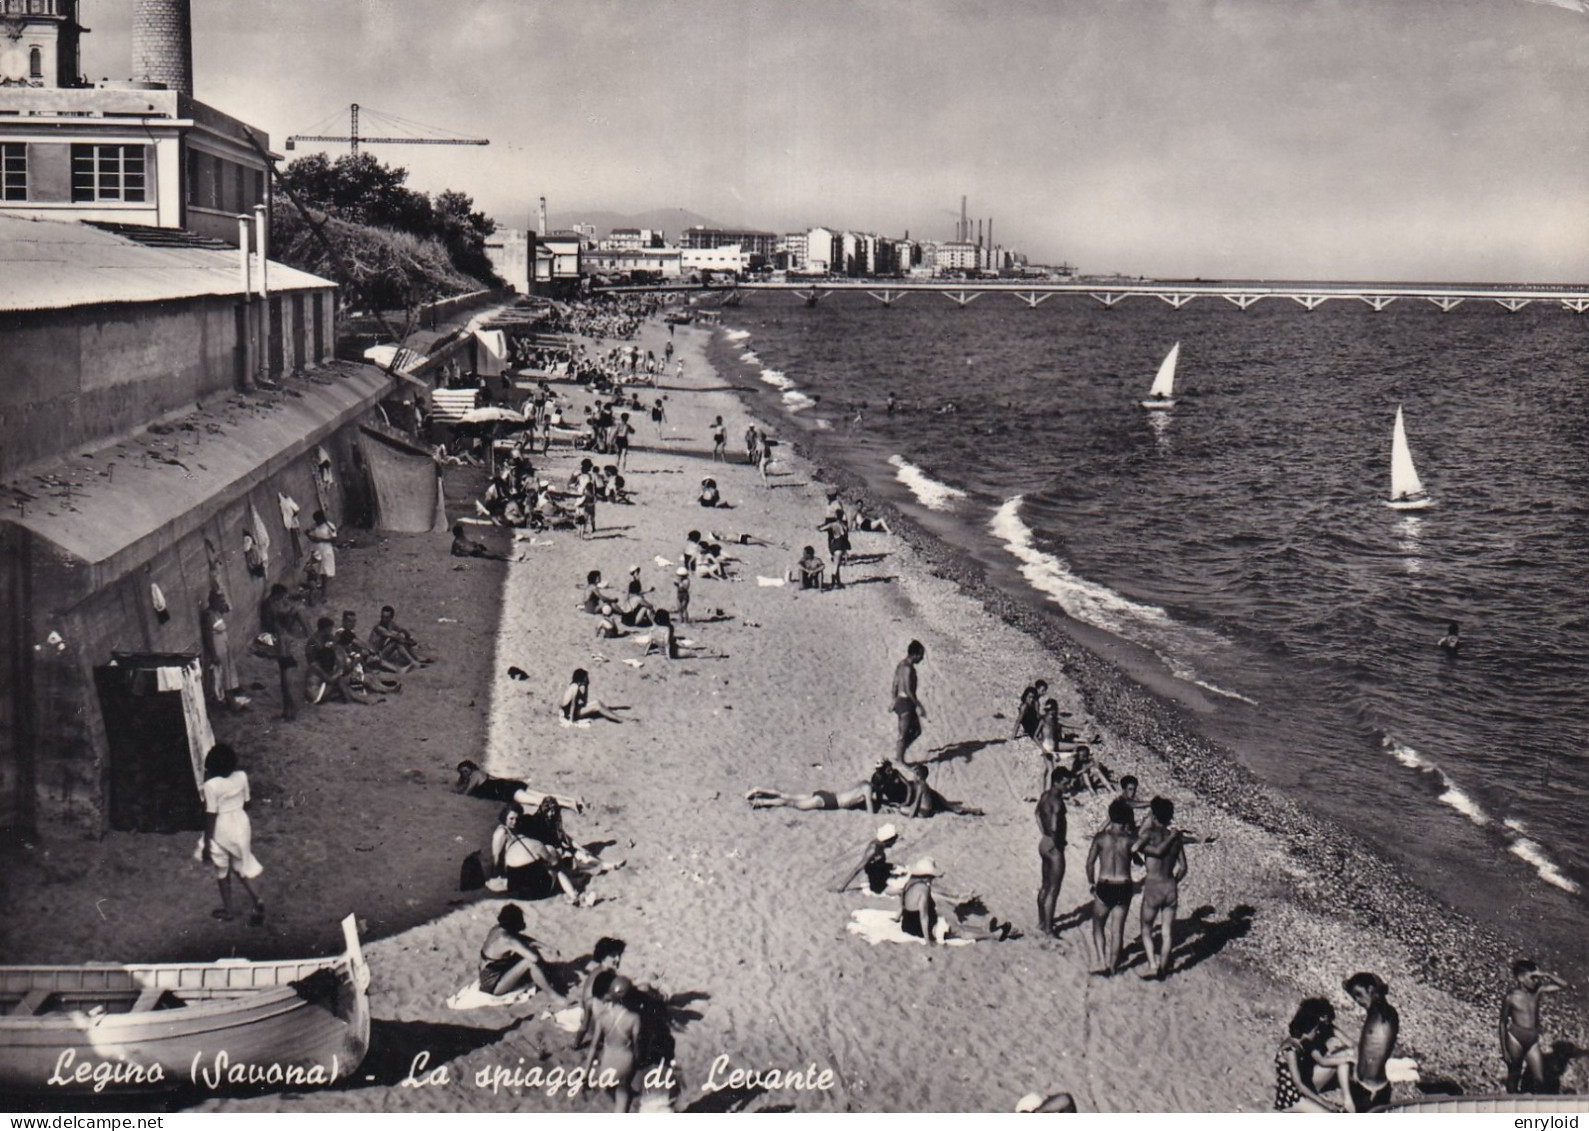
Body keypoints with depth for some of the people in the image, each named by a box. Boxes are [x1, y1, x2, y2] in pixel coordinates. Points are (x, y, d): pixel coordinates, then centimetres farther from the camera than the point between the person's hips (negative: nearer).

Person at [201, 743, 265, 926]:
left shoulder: (211, 785, -24)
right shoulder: (241, 777, -9)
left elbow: (211, 816, -18)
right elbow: (246, 803, 3)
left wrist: (207, 842, -8)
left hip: (222, 829, -5)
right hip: (241, 823, 5)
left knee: (222, 872, 17)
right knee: (239, 866, 23)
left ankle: (227, 910, 31)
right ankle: (256, 899, 6)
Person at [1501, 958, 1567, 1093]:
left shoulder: (1538, 991, 0)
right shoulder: (1511, 997, -11)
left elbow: (1563, 985, 1)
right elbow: (1503, 1023, -5)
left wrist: (1545, 975, -13)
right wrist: (1504, 1050, -6)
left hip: (1533, 1039, 4)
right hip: (1516, 1038, -4)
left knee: (1540, 1079, 3)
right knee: (1514, 1077, 10)